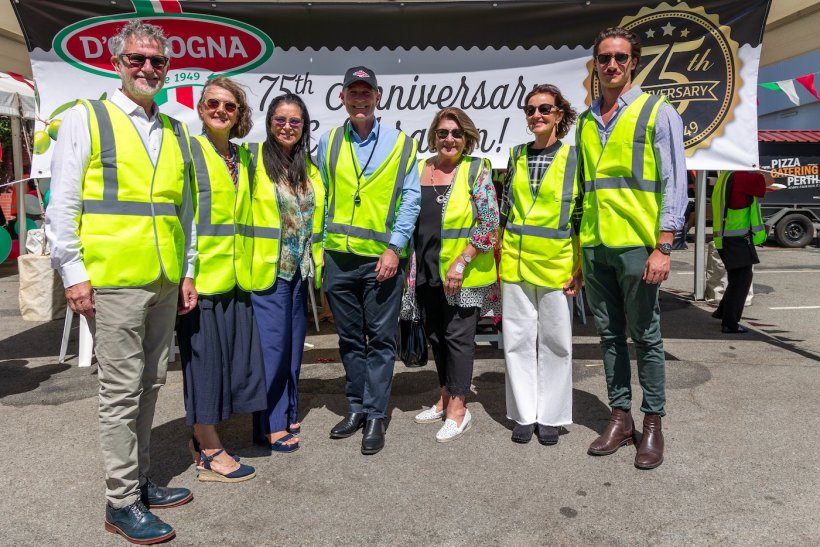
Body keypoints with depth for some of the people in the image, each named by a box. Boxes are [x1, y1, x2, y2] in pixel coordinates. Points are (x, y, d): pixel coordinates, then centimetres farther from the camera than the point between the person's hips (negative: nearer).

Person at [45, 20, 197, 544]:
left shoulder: (177, 131, 15)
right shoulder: (85, 119, 0)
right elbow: (62, 204, -5)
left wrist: (188, 271, 14)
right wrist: (73, 273, -10)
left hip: (166, 283, 6)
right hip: (113, 282, -5)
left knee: (150, 386, 13)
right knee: (122, 391, 0)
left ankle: (141, 480, 28)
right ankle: (122, 504, 12)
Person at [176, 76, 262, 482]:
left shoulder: (243, 156, 16)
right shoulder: (188, 150, -4)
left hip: (234, 276, 7)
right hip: (200, 274, -7)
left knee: (233, 355, 10)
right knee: (204, 356, 1)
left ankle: (203, 437, 27)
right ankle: (210, 451, 14)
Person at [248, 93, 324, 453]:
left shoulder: (309, 166, 13)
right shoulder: (254, 159, -5)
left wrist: (316, 261, 15)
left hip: (301, 271, 6)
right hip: (268, 270, -6)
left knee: (294, 343, 13)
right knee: (272, 345, -2)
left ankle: (288, 413, 26)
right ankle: (270, 425, 10)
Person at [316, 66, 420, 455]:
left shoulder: (401, 144, 2)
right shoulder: (328, 142, 9)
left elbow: (410, 200, -2)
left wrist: (394, 248, -11)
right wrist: (317, 245, 5)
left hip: (382, 258, -3)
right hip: (338, 257, 3)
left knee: (380, 338, 2)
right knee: (350, 337, 12)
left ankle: (375, 415, 12)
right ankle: (356, 407, 25)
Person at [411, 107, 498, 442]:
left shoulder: (476, 170, -6)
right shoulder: (419, 170, 8)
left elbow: (489, 222, -11)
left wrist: (461, 263, -17)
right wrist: (411, 264, 9)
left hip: (463, 274, -5)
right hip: (428, 273, 6)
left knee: (458, 336, 0)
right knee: (435, 334, 13)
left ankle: (458, 408, 12)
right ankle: (445, 398, 29)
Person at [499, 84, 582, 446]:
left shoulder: (575, 157, -1)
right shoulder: (517, 155, 10)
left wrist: (580, 267, -6)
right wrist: (500, 260, 10)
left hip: (556, 265, -3)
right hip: (515, 264, 3)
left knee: (555, 342, 7)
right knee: (518, 340, 7)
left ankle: (551, 416, 21)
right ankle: (524, 415, 20)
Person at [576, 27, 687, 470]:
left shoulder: (657, 113, 2)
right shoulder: (585, 121, 15)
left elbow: (674, 183, -4)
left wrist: (663, 247, -12)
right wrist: (578, 250, 13)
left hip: (637, 244, -4)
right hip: (594, 246, 5)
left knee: (645, 337, 3)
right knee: (609, 335, 9)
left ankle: (653, 424, 15)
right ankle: (620, 417, 20)